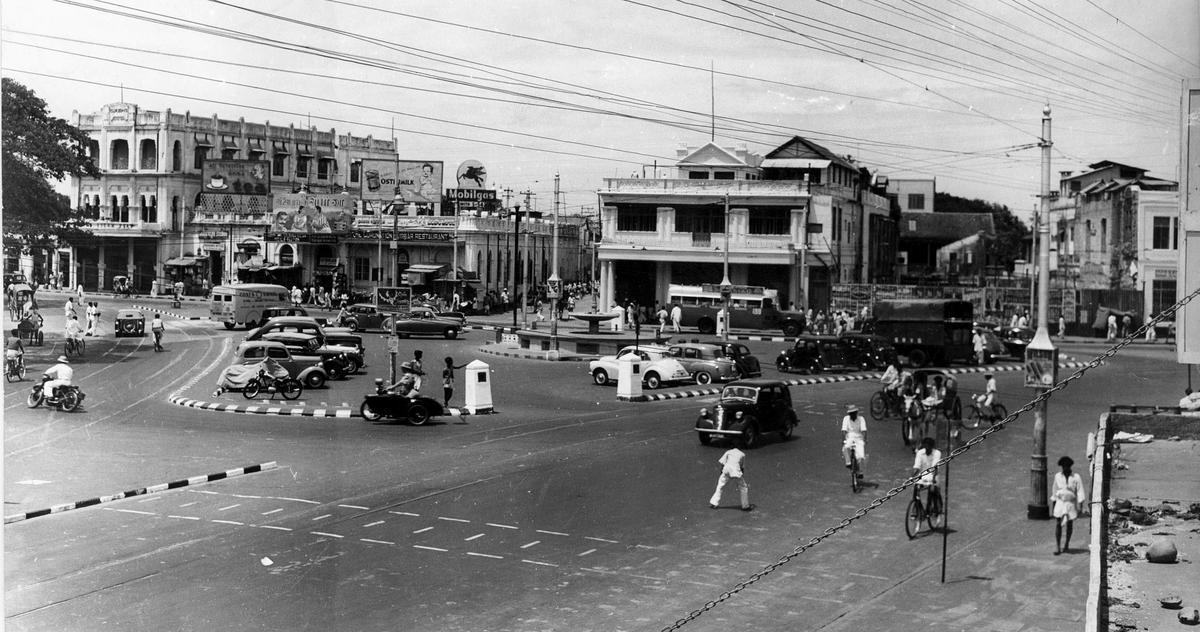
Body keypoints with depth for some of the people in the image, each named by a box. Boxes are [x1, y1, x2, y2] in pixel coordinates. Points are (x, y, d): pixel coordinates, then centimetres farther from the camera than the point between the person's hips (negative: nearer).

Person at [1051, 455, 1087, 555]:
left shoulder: (1076, 478, -7)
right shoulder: (1057, 476, 1)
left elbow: (1080, 492, -8)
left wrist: (1080, 506, -14)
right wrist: (1054, 503, 15)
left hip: (1071, 504, -1)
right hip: (1060, 502, 1)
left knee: (1069, 525, 8)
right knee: (1058, 524, -7)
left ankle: (1066, 545, 26)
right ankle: (1057, 547, -4)